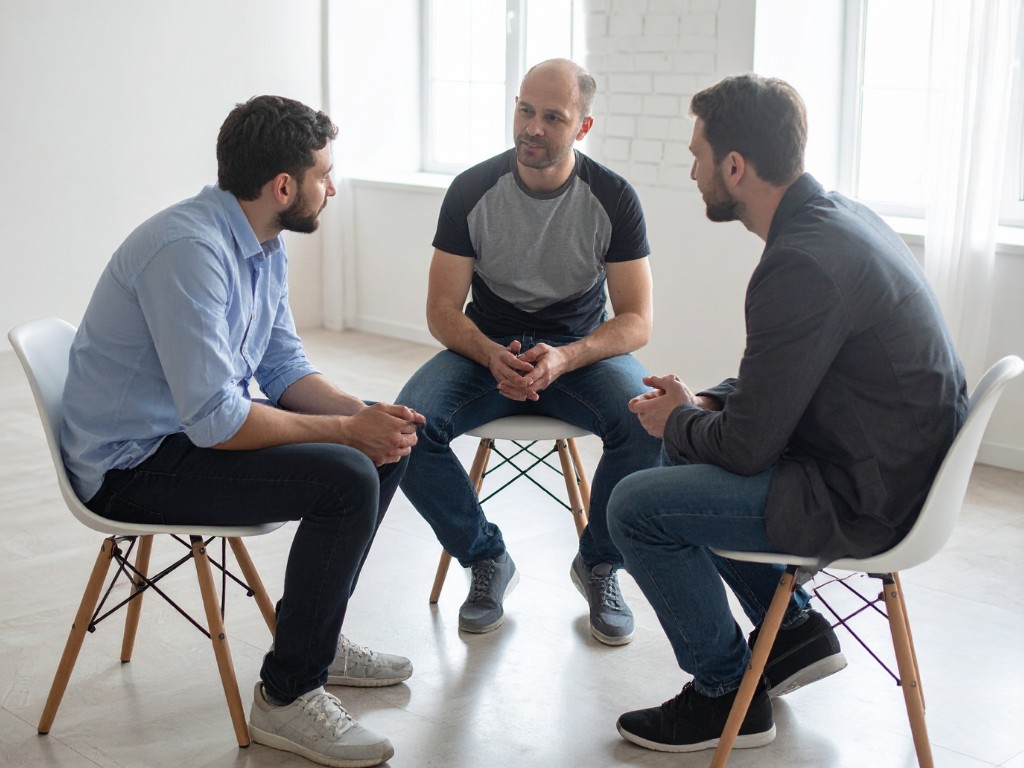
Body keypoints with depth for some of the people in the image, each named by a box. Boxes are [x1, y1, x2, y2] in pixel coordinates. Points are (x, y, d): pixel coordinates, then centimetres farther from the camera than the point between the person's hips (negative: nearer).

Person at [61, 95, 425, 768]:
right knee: (347, 478, -25)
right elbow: (216, 421, -30)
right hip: (134, 465, -10)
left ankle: (316, 635, 19)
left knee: (387, 444, 8)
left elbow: (284, 368, 10)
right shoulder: (189, 250, -27)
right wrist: (347, 429, -21)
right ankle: (288, 697, -11)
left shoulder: (265, 244, 5)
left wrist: (364, 415, -9)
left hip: (205, 428, 10)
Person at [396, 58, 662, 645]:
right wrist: (493, 357, -28)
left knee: (649, 424, -32)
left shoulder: (613, 199, -8)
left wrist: (564, 358, -30)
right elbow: (443, 312, -6)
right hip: (488, 348, 1)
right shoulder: (472, 191, -7)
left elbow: (637, 322, -10)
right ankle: (488, 560, -3)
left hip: (584, 349, -1)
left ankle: (599, 563, -4)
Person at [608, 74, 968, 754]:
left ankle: (727, 694, 10)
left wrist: (678, 421, -1)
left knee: (636, 507, -8)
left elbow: (747, 446, -21)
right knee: (684, 453, 21)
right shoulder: (840, 214, 5)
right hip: (901, 468, 10)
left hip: (866, 503, -10)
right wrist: (702, 406, 7)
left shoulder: (801, 265, -27)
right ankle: (796, 631, 25)